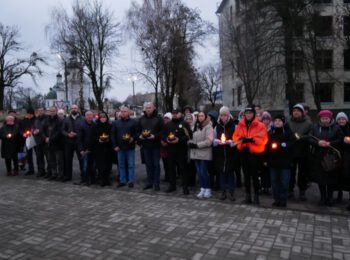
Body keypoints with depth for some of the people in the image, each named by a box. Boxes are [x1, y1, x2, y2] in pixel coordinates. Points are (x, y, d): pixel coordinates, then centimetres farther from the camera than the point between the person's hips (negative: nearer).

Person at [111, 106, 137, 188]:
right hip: (120, 147, 3)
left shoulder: (133, 122, 1)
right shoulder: (116, 123, 9)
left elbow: (137, 133, 1)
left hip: (130, 147, -3)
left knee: (131, 165, 2)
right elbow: (113, 135, 8)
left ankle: (131, 181, 10)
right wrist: (115, 146, 1)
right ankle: (122, 181, 18)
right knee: (121, 165, 9)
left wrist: (133, 138, -18)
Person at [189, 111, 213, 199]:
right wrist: (190, 143, -2)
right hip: (196, 153, 7)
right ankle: (202, 189, 18)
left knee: (203, 172, -6)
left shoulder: (208, 127, -7)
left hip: (204, 153, -7)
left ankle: (208, 189, 9)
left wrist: (197, 145, -15)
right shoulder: (196, 126, 17)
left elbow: (209, 141, -16)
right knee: (199, 172, 9)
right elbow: (193, 138, 20)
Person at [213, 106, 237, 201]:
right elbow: (214, 139, 10)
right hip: (220, 154, 3)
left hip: (230, 153, -3)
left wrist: (229, 142, -21)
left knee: (230, 172, 3)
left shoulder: (233, 126, -5)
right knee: (222, 172, 8)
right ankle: (223, 191, 19)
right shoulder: (217, 126, 6)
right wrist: (218, 141, -10)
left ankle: (231, 192, 13)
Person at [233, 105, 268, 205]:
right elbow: (235, 136, 8)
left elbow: (263, 139, -11)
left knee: (254, 175, 0)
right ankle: (248, 195, 21)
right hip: (243, 152, 4)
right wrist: (241, 139, -13)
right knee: (246, 174, 11)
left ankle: (256, 196, 14)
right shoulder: (240, 125, 8)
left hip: (255, 153, -4)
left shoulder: (260, 125, -4)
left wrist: (252, 140, -22)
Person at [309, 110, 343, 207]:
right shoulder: (315, 127, 6)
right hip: (318, 157, 1)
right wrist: (318, 143, -18)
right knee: (320, 177, 6)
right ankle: (323, 197, 22)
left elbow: (341, 140, -2)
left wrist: (330, 143, -17)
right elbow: (309, 139, 1)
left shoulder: (336, 128, 3)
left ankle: (330, 197, 20)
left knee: (331, 178, 2)